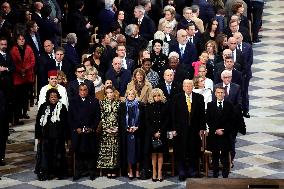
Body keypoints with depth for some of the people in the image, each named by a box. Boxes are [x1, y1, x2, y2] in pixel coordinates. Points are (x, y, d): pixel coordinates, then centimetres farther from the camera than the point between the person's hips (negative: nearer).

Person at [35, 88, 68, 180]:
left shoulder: (62, 107, 0)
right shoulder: (43, 107, 1)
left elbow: (66, 123, 2)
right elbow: (38, 122, 5)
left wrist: (66, 136, -1)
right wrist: (38, 135, 2)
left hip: (58, 137, 0)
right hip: (45, 137, 1)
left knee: (57, 155, 5)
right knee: (45, 154, 1)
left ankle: (58, 172, 16)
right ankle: (44, 173, 9)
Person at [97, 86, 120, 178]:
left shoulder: (118, 103, 7)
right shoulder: (102, 103, 4)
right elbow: (101, 116, 0)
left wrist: (117, 127, -7)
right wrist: (106, 128, -8)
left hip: (115, 130, 1)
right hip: (105, 129, -1)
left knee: (115, 149, 0)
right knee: (105, 149, -3)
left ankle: (114, 171, 4)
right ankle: (108, 171, 2)